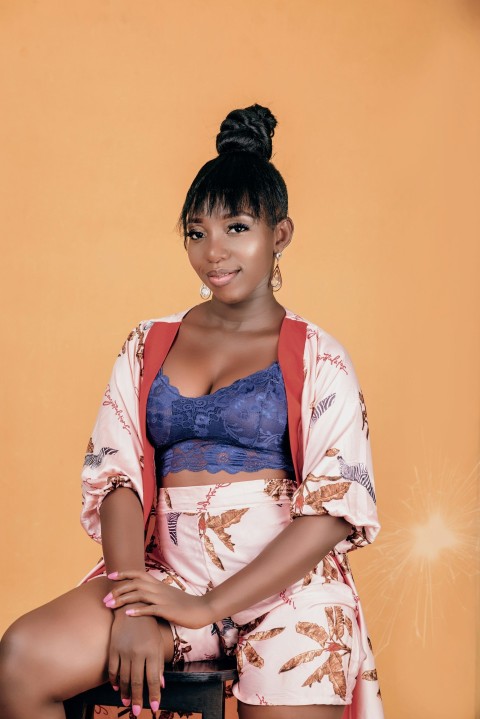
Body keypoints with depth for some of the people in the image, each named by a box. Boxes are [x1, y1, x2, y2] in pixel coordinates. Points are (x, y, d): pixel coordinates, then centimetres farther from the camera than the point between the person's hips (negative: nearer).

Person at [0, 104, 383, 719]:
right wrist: (132, 605, -13)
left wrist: (207, 606, -13)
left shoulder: (316, 358, 4)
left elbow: (336, 507, -6)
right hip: (165, 572, 2)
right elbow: (115, 472, 4)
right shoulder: (148, 346, 14)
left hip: (286, 584, -2)